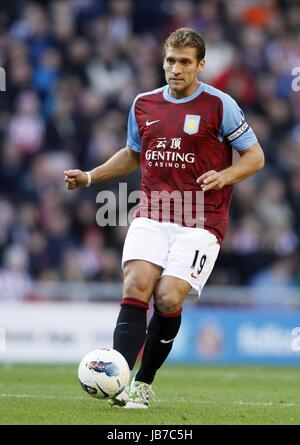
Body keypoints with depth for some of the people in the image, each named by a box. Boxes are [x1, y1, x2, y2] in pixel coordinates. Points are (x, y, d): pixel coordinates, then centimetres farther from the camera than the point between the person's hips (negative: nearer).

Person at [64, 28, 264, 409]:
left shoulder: (219, 105, -3)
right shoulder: (144, 104, 11)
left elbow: (255, 157, 2)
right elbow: (132, 155, 27)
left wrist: (223, 177, -16)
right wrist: (89, 177, 16)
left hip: (200, 221, -4)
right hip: (152, 216, 4)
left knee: (169, 299, -16)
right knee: (136, 288, -17)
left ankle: (143, 383, 1)